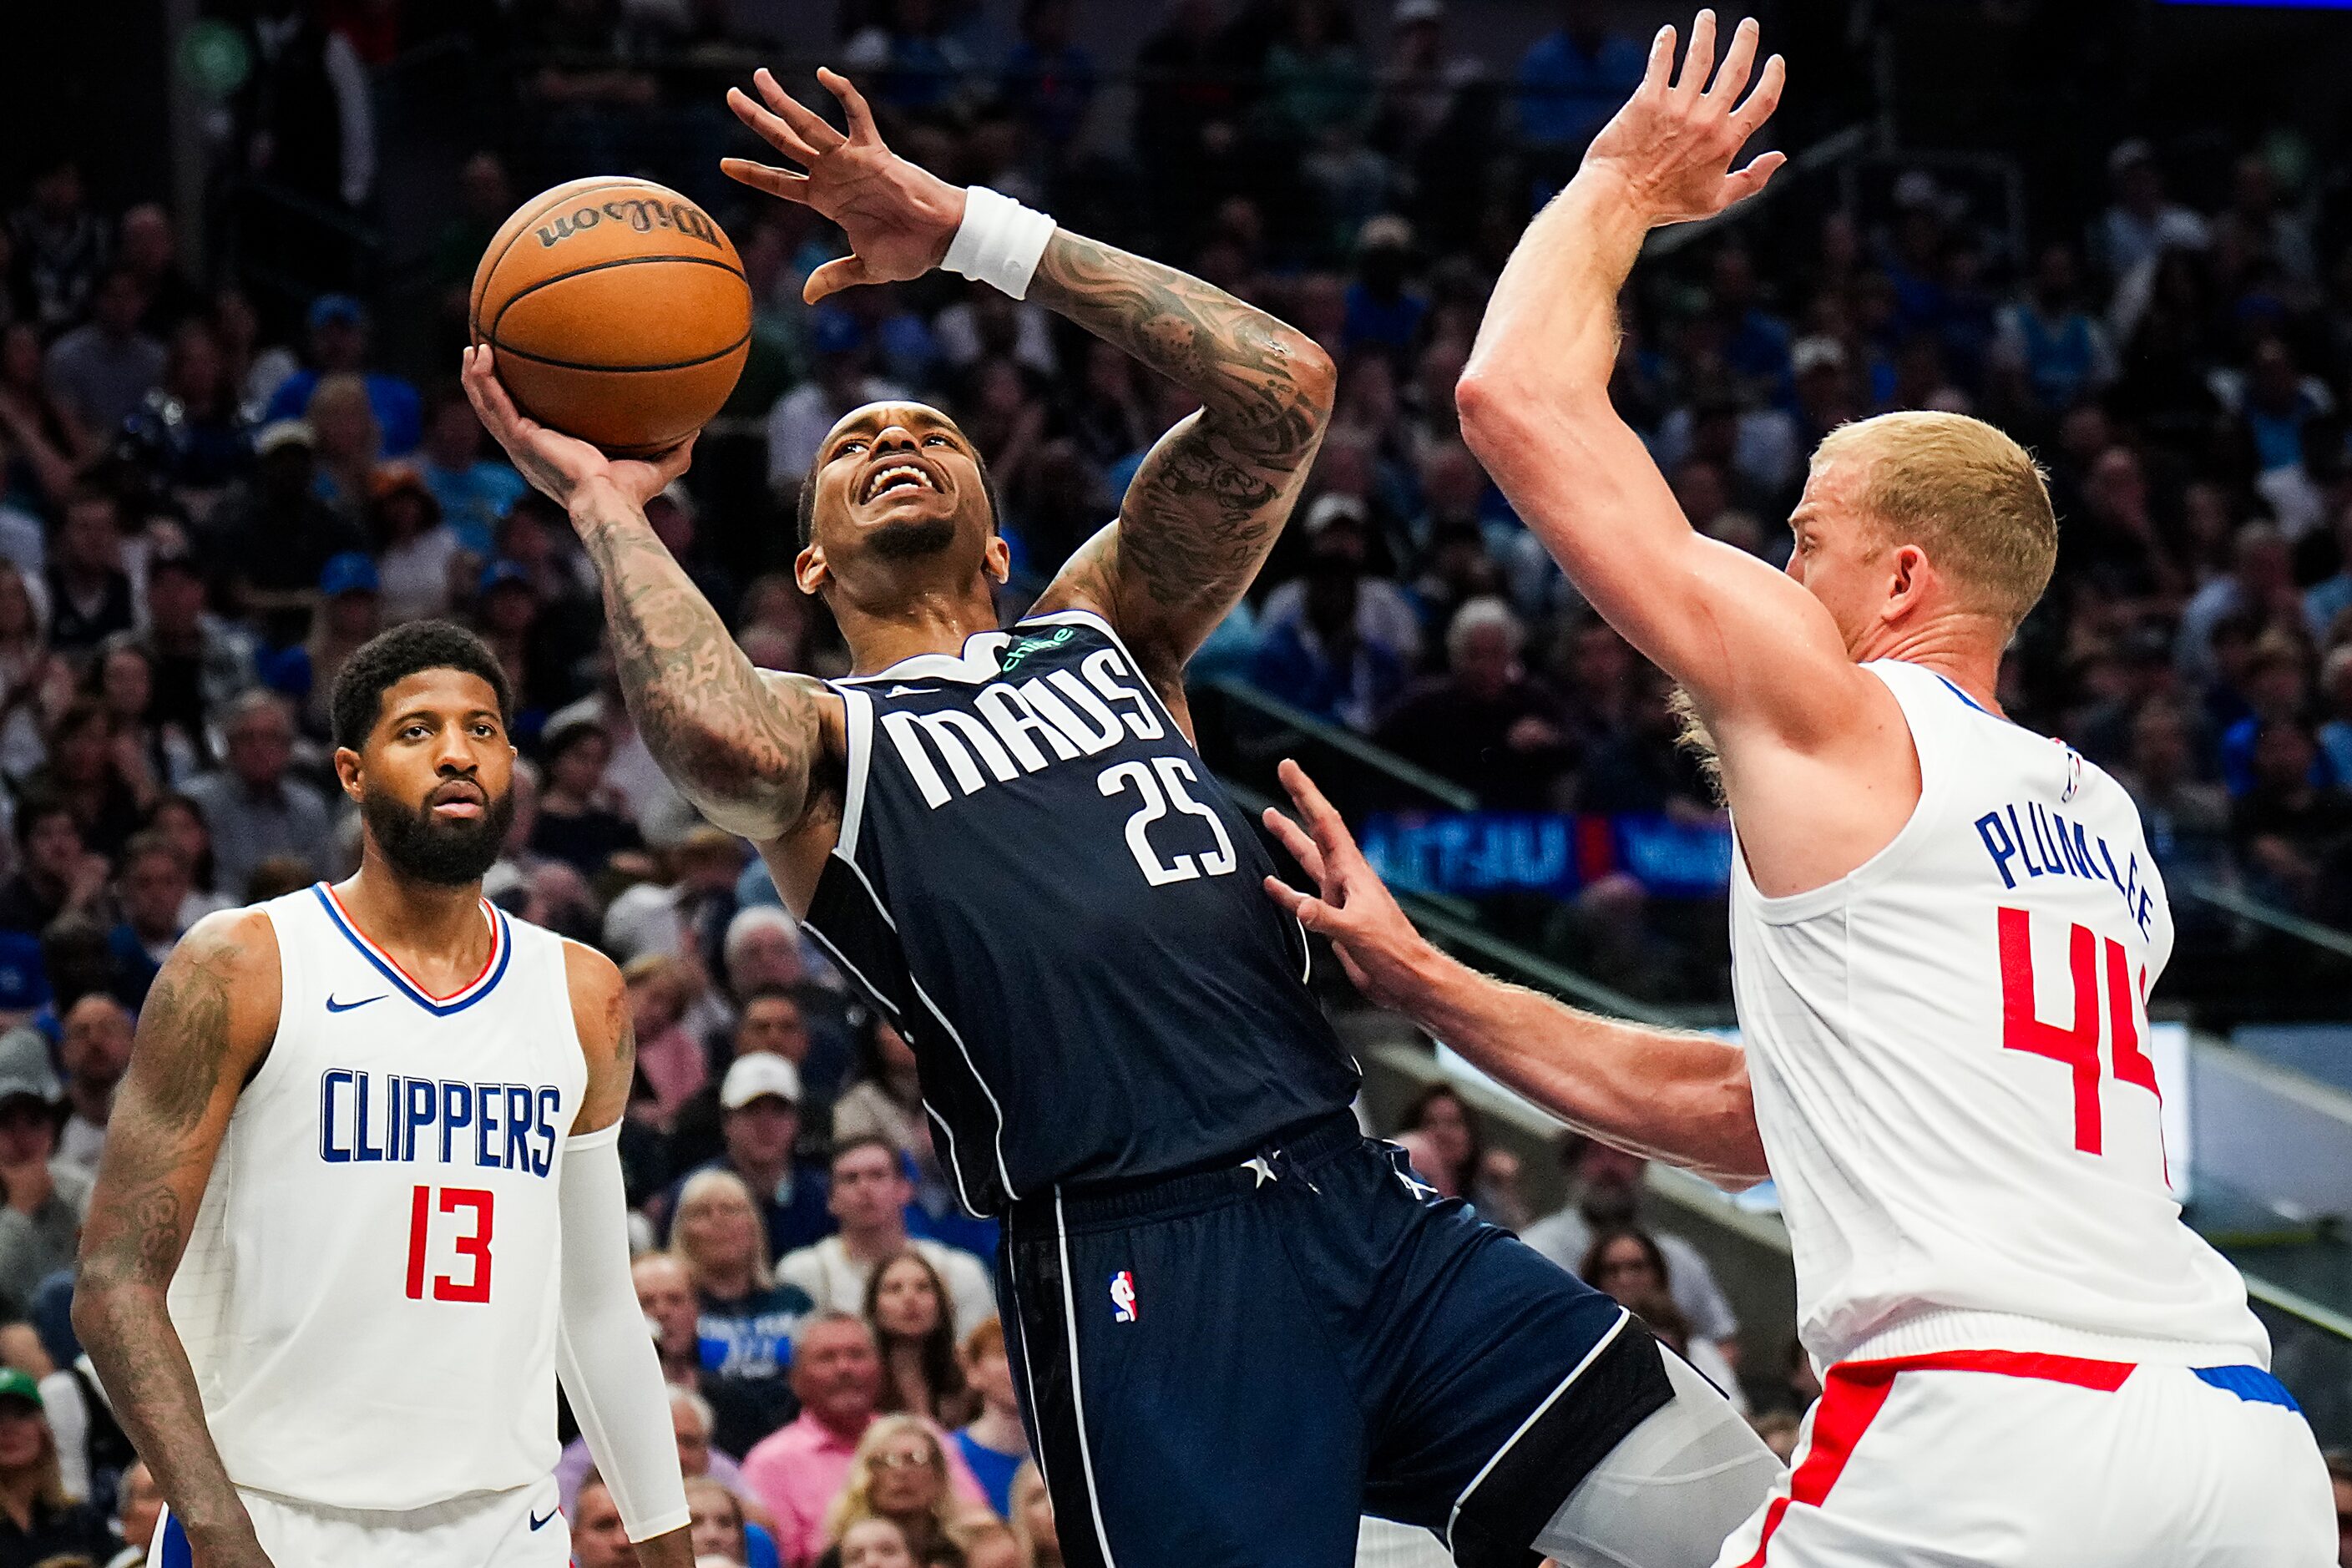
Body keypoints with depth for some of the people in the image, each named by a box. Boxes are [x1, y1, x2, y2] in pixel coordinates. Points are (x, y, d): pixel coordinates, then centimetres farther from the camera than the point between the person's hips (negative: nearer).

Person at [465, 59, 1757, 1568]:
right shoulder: (824, 734, 13)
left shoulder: (1101, 628, 25)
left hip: (1371, 1214, 4)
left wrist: (974, 229, 11)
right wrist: (609, 508, 1)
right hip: (1137, 1268, -4)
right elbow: (720, 735, -15)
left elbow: (1284, 386, 11)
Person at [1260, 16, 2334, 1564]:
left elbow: (1517, 397, 4)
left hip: (1990, 1438, -7)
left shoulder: (1833, 713, 3)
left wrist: (1620, 184, 21)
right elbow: (1745, 1114, 30)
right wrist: (1417, 980, 31)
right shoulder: (2104, 820, 25)